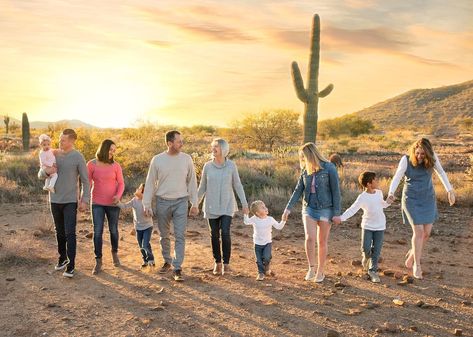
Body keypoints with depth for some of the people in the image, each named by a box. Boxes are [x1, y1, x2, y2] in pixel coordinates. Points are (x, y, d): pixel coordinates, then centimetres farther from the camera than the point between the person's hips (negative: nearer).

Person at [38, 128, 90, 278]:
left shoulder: (78, 157, -8)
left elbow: (85, 181, -5)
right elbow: (40, 175, 7)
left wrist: (84, 200, -10)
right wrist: (46, 171, -16)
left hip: (70, 201, -4)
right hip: (55, 200, 4)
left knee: (70, 233, -6)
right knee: (60, 232, 15)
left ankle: (71, 265, -1)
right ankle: (62, 258, 29)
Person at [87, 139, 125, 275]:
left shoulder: (116, 165, -4)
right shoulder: (91, 164, -5)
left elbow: (121, 184, -2)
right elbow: (87, 183, -2)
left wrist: (118, 196, -20)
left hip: (112, 203, 1)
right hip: (97, 203, -1)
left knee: (113, 230, 14)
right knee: (97, 232, -4)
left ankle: (114, 253, 39)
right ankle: (98, 262, 7)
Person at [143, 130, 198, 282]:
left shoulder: (186, 159, -1)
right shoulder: (157, 160, -4)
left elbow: (192, 182, 4)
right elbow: (150, 183, 1)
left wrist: (194, 204, 2)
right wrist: (146, 204, -2)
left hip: (181, 202, 0)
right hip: (162, 202, 1)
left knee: (180, 236, -5)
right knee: (164, 235, 13)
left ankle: (177, 268, 0)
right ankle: (167, 261, 33)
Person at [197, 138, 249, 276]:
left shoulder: (231, 166, -6)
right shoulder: (207, 166, -3)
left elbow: (237, 185, 0)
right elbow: (202, 187, 7)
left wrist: (245, 204, -4)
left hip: (227, 206, -2)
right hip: (212, 206, 2)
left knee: (225, 233, -12)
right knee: (214, 235, 6)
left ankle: (226, 263, 4)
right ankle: (217, 263, 22)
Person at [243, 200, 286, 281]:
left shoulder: (270, 219, -7)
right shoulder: (254, 219, -10)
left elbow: (278, 226, 0)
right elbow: (246, 222, -1)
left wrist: (283, 221, -12)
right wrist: (245, 214, -15)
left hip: (268, 243, 0)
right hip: (257, 243, 1)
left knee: (266, 257, -17)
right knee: (259, 260, 3)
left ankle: (267, 266, 15)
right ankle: (261, 273, 24)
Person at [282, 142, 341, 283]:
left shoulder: (329, 168, -11)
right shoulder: (305, 170, 3)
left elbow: (336, 191, -9)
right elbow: (298, 190, 6)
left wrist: (337, 213, -10)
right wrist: (288, 208, 0)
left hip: (325, 209, -3)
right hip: (309, 208, 3)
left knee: (322, 241, 6)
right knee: (310, 238, -11)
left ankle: (320, 271, 20)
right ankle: (311, 268, 9)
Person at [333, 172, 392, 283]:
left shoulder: (379, 192, 0)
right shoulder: (363, 197, -17)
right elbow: (352, 209, -26)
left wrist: (388, 202, -3)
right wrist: (341, 218, -40)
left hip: (380, 226, 3)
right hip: (367, 226, -3)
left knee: (376, 250, 3)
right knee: (365, 247, -6)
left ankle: (373, 270, 16)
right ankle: (366, 257, 30)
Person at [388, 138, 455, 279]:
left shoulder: (432, 157, -9)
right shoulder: (406, 159, -17)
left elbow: (441, 173, 6)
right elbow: (397, 177, -17)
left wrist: (450, 190, 4)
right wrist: (391, 193, -34)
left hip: (428, 199, 4)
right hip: (411, 199, -3)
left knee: (427, 232, 5)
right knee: (419, 231, -10)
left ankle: (411, 255, 31)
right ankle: (417, 265, 7)